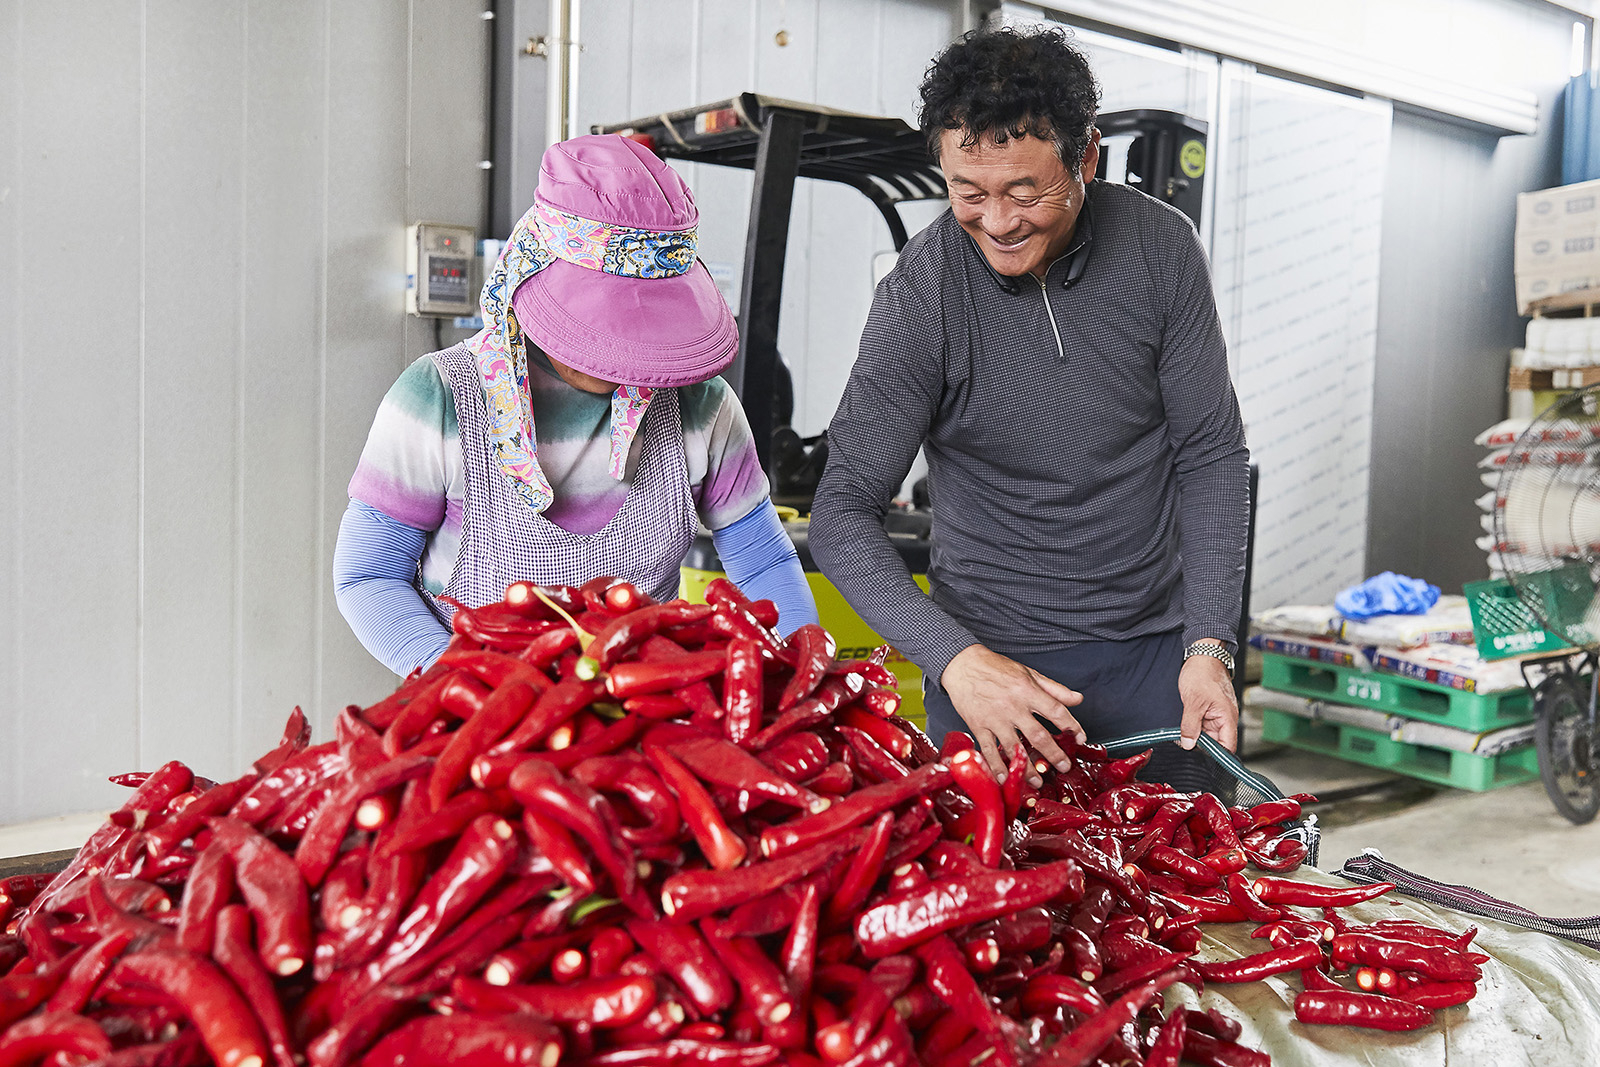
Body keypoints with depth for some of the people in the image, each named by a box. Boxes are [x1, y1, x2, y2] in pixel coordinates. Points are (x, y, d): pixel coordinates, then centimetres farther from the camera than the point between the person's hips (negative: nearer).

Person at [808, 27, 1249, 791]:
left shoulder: (1160, 248, -8)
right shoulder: (919, 298, -16)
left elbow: (1211, 454, -1)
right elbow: (844, 515, -15)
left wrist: (1209, 644, -9)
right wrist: (953, 657, -29)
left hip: (1154, 645, 3)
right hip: (993, 657, -2)